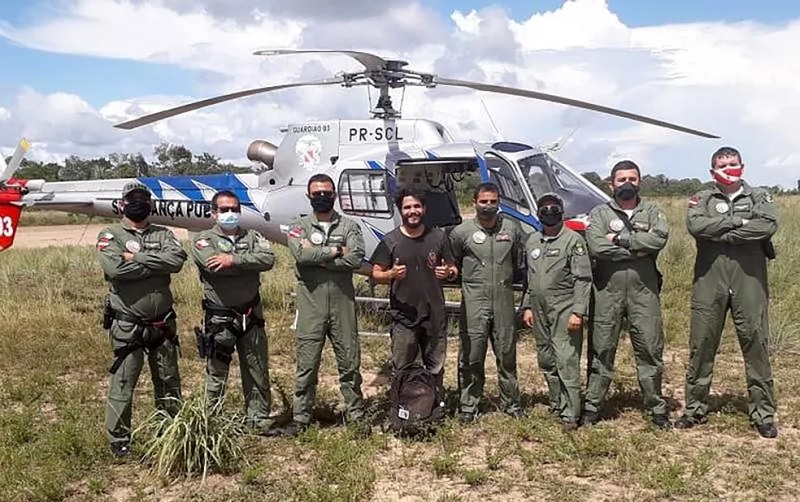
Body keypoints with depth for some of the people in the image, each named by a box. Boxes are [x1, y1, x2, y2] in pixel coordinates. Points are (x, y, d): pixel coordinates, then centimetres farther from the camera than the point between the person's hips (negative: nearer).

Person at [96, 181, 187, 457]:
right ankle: (119, 443, 12)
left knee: (169, 382, 14)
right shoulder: (109, 235, -1)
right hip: (127, 327, -4)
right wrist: (157, 263, -12)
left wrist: (137, 257, -15)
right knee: (122, 385, 0)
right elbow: (116, 269, -20)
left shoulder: (163, 234, 9)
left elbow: (177, 259, -12)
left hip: (163, 324, 4)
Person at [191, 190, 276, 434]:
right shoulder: (204, 239, 1)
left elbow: (268, 258, -11)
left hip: (251, 315, 3)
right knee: (217, 373, 6)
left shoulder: (252, 237, 10)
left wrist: (234, 260, -21)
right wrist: (250, 263, -13)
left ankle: (259, 418, 22)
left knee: (258, 371, 10)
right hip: (219, 318, -3)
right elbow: (214, 265, -20)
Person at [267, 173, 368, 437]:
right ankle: (300, 419, 15)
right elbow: (300, 254, -16)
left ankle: (357, 415, 20)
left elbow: (356, 259, -13)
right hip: (311, 307, 0)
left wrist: (316, 256, -11)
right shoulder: (300, 227, 6)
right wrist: (334, 251, -12)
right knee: (306, 366, 6)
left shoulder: (349, 226, 5)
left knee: (349, 364, 9)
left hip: (343, 305, 0)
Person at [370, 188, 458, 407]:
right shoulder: (390, 241, -1)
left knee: (435, 369, 12)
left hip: (435, 316, 2)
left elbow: (453, 269, 12)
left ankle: (437, 405, 26)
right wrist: (391, 274, -20)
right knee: (401, 371, 1)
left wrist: (448, 272, -12)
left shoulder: (438, 237, 5)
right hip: (403, 317, -2)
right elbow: (376, 274, 1)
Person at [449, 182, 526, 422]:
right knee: (471, 357, 2)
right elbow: (451, 264, 9)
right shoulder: (462, 232, -1)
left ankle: (511, 402, 24)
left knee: (507, 354, 11)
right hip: (474, 303, -2)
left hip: (504, 301, 2)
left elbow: (522, 260, 15)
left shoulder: (512, 228, 6)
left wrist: (507, 277, 8)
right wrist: (470, 279, 4)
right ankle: (468, 405, 13)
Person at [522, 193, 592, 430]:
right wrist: (527, 306, 15)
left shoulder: (573, 240, -6)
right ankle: (556, 404, 26)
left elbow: (583, 279, -10)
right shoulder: (532, 241, 14)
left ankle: (570, 414, -5)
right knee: (546, 361, 13)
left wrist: (578, 312, -16)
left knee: (566, 362, -9)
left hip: (564, 310, -7)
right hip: (539, 311, 7)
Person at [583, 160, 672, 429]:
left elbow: (660, 238, -11)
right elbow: (596, 247, -13)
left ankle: (657, 407, 16)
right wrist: (639, 249, -10)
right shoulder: (599, 213, 6)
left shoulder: (651, 212, 10)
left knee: (650, 349, 5)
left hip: (644, 290, 1)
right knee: (601, 349, 5)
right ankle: (591, 405, 13)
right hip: (608, 290, -1)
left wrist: (621, 239, -12)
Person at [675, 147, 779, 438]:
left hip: (749, 281, 0)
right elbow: (695, 225, -10)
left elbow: (769, 225, -10)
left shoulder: (759, 197, 11)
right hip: (709, 281, 1)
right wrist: (739, 222, -10)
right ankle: (695, 408, 16)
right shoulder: (702, 199, 12)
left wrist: (718, 233, -10)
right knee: (702, 346, 5)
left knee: (756, 345, 1)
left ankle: (763, 413, 11)